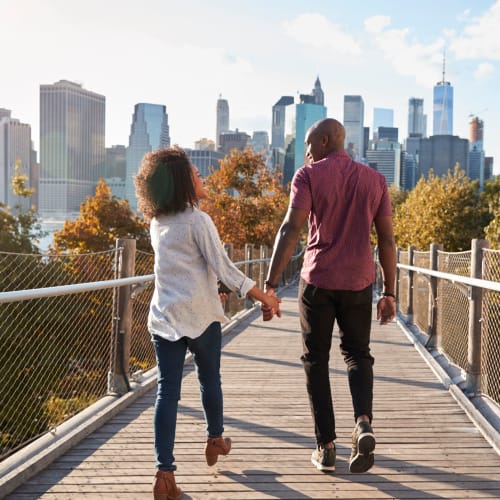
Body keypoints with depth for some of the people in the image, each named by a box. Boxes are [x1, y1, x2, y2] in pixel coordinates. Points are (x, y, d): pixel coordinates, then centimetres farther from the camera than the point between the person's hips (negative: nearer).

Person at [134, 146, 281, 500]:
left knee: (167, 390, 0)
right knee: (210, 379, 18)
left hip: (163, 317, 4)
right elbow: (225, 269, -13)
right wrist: (265, 297, -5)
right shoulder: (198, 221, -12)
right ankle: (215, 440, 39)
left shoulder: (157, 222, 8)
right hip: (200, 316, -4)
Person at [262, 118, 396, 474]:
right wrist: (389, 293, 12)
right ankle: (363, 422, -7)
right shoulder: (375, 179, 8)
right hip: (359, 283, 3)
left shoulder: (309, 176, -2)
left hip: (318, 281, -2)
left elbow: (291, 229, -15)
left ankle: (326, 446, 10)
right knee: (357, 353, 18)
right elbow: (387, 240, 6)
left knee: (316, 360, 11)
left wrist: (270, 285, -18)